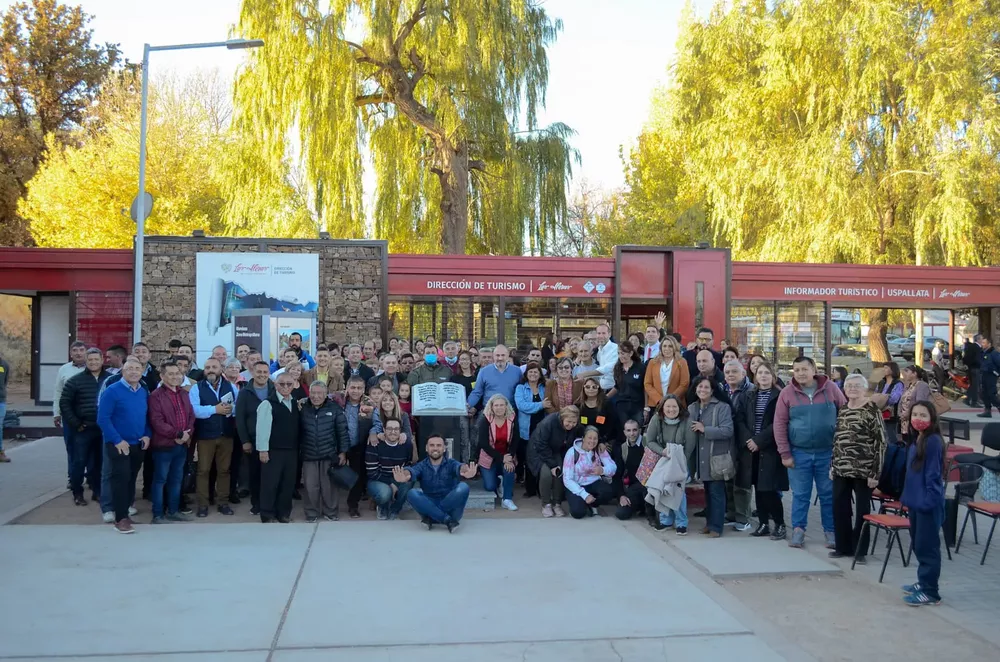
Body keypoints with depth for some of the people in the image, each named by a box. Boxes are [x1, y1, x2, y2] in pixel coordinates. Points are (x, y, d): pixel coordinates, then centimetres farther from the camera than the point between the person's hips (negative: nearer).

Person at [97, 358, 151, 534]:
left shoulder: (144, 392, 6)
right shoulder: (112, 391, -12)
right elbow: (103, 419, -16)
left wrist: (147, 435, -1)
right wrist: (117, 440, -19)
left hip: (138, 445, 6)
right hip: (118, 445, -6)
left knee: (131, 479, 12)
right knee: (121, 479, -7)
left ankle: (125, 512, 24)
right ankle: (121, 518, -2)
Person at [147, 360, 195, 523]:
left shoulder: (184, 394, 13)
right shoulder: (156, 395, -10)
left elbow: (191, 416, 13)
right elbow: (156, 421, -17)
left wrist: (187, 434, -5)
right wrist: (177, 434, -18)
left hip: (182, 444, 7)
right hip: (163, 445, -7)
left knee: (177, 479, 14)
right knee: (160, 480, 1)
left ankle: (173, 510, 24)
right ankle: (158, 514, 7)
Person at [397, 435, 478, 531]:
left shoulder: (451, 463, 0)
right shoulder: (422, 465, 2)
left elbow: (459, 467, -25)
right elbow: (413, 471, -22)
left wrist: (465, 471, -52)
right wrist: (405, 475, -49)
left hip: (450, 506, -1)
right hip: (429, 506, 1)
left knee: (463, 488, -27)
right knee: (412, 493, -25)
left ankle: (430, 518, -22)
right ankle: (448, 520, -29)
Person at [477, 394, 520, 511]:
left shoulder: (512, 420, -7)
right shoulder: (485, 420, -14)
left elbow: (515, 441, -9)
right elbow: (483, 444, -18)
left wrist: (509, 459, -25)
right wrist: (501, 458, -25)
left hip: (507, 456, 1)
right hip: (489, 458, -1)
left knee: (509, 468, -30)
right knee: (490, 487, -9)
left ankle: (507, 499, -12)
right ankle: (498, 481, 29)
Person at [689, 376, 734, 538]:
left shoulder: (722, 407, -9)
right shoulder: (691, 408, 11)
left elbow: (727, 430, -19)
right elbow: (689, 431, 23)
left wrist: (704, 429, -19)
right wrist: (693, 430, 3)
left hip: (717, 457, -6)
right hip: (701, 457, 6)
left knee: (716, 493, -2)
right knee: (707, 492, 14)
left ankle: (716, 526, 5)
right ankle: (709, 522, 23)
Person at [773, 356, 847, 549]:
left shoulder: (830, 389, -1)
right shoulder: (787, 393, -3)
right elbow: (780, 424, -3)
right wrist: (785, 453, -6)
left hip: (827, 452, 1)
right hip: (799, 453, 0)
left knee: (829, 494, 8)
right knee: (800, 494, 7)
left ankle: (830, 531, 19)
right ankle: (798, 530, 17)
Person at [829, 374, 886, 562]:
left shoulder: (872, 411, -10)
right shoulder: (842, 410, 10)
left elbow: (881, 443, -12)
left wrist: (875, 473, -14)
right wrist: (832, 466, 15)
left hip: (863, 470, -6)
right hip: (841, 469, 6)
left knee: (862, 510, 5)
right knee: (839, 508, 9)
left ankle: (859, 550, 15)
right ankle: (843, 547, 21)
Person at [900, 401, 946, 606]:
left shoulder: (934, 441, -15)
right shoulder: (915, 441, 12)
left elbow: (933, 474, -18)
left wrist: (929, 500, -20)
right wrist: (907, 497, 16)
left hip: (928, 502, -9)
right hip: (916, 501, 9)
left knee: (927, 546, -2)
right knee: (918, 544, 17)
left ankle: (930, 591, 5)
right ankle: (923, 582, 30)